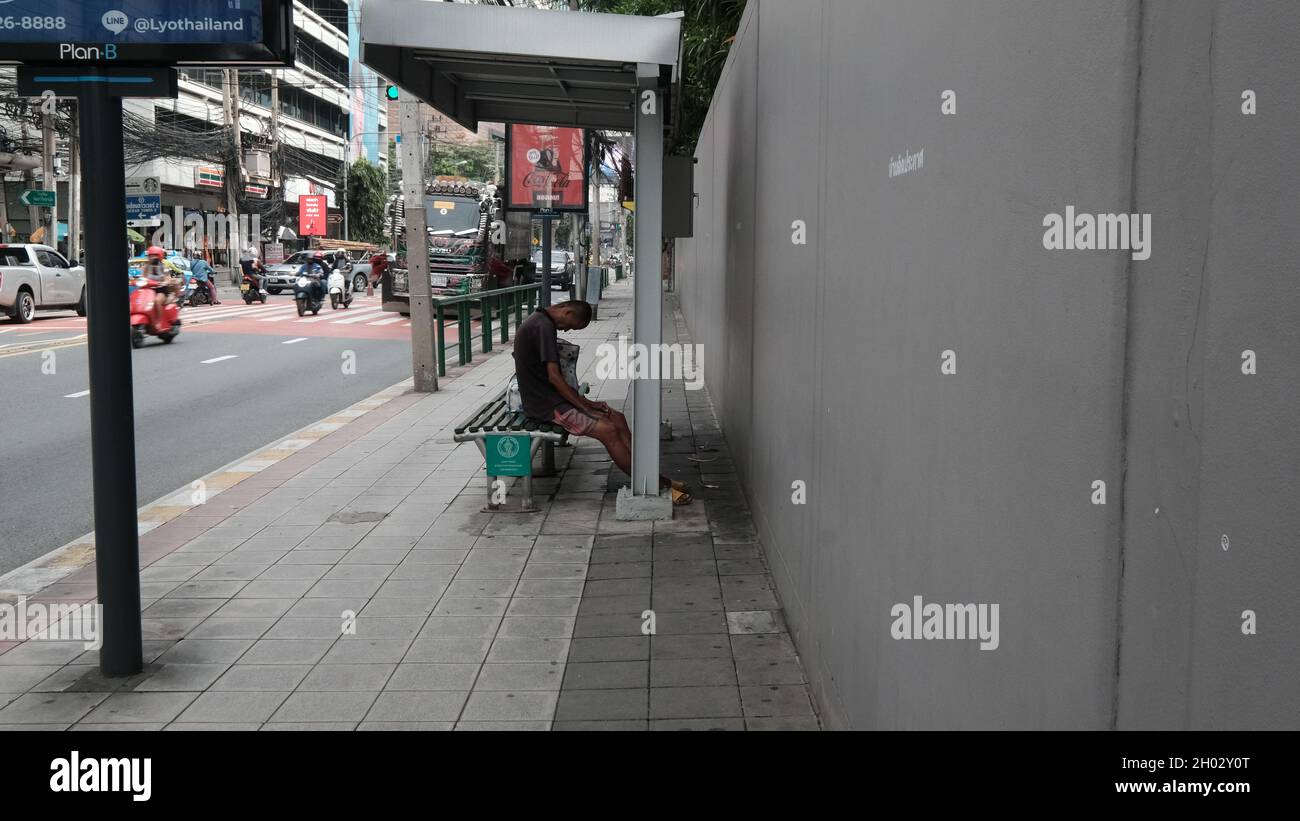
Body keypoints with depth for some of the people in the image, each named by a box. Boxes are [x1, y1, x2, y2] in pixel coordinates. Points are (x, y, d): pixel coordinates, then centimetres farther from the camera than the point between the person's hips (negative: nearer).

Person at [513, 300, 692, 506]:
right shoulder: (544, 326, -19)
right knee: (608, 430, -20)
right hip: (546, 406, -10)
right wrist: (585, 407, -14)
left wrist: (586, 403, 9)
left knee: (617, 418, 2)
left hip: (550, 397, 10)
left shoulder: (540, 323, 14)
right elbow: (553, 376, -22)